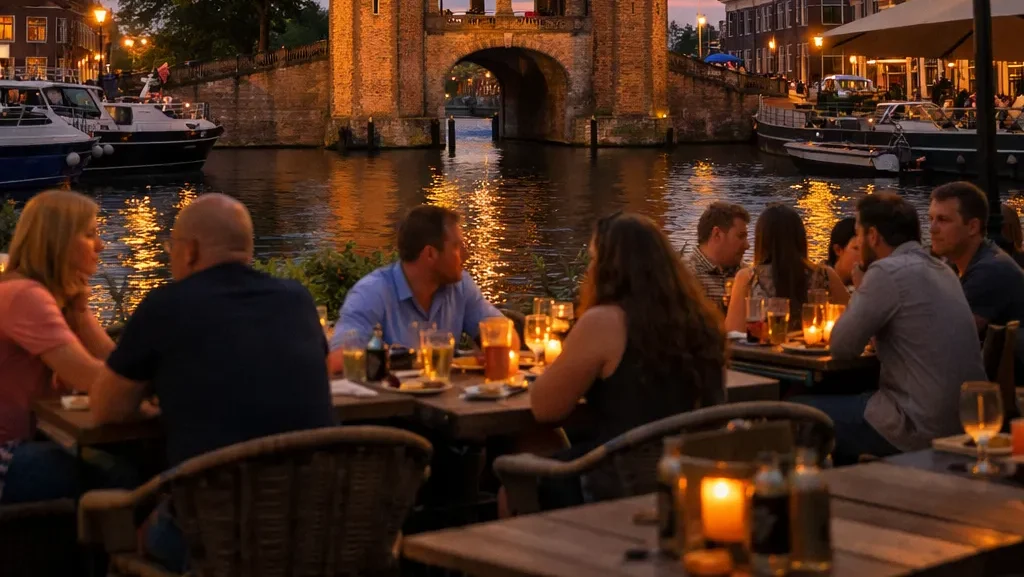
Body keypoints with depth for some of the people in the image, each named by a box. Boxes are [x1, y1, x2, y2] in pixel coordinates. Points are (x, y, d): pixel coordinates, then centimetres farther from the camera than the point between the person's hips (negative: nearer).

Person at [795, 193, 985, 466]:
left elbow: (841, 348, -8)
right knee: (845, 398, 28)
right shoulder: (942, 270, 13)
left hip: (921, 427, -9)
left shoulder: (889, 271, -14)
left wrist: (860, 290, 6)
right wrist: (866, 291, 17)